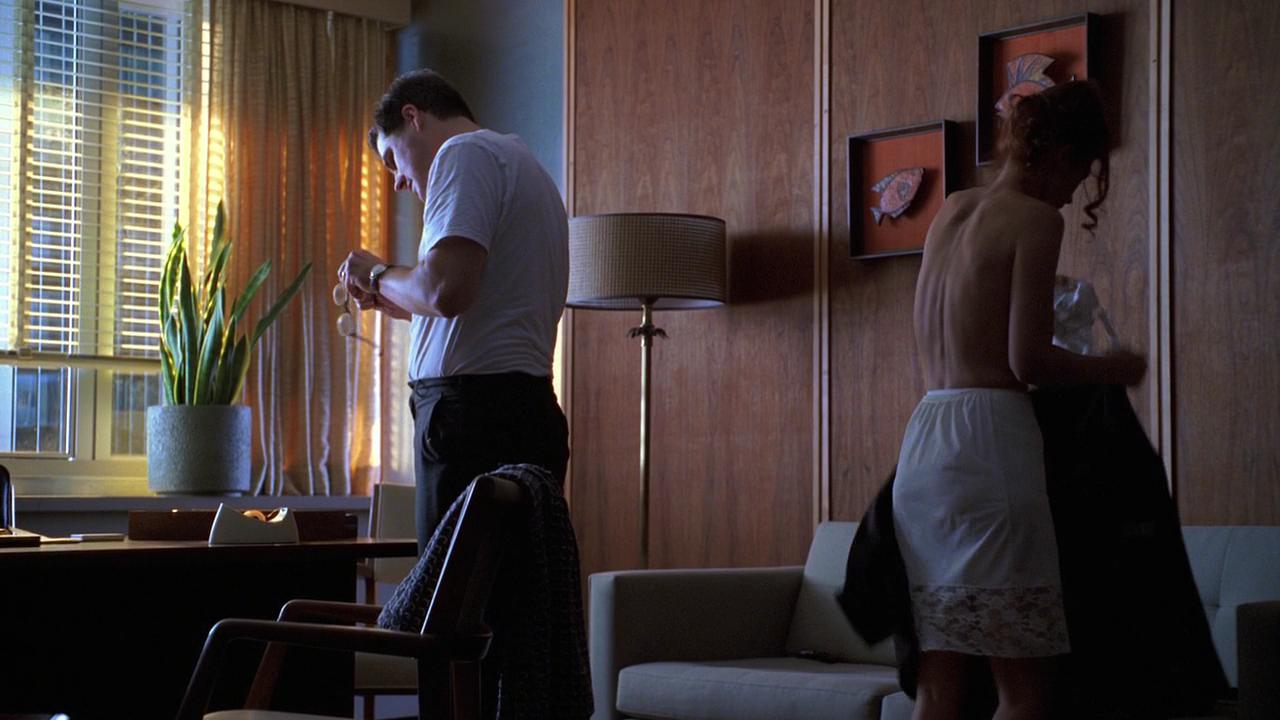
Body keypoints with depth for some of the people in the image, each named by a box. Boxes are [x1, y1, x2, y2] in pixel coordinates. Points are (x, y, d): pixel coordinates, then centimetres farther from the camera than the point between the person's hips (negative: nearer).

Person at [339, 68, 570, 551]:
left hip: (473, 407, -10)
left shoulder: (465, 153, -3)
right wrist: (398, 303, 27)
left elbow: (445, 288, -18)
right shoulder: (521, 162, 26)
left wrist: (378, 275, 1)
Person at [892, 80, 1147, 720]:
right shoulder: (1035, 218, -5)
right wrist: (1112, 369, 5)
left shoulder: (950, 211, 18)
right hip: (988, 436, -8)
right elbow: (1027, 360, -12)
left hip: (922, 435, 8)